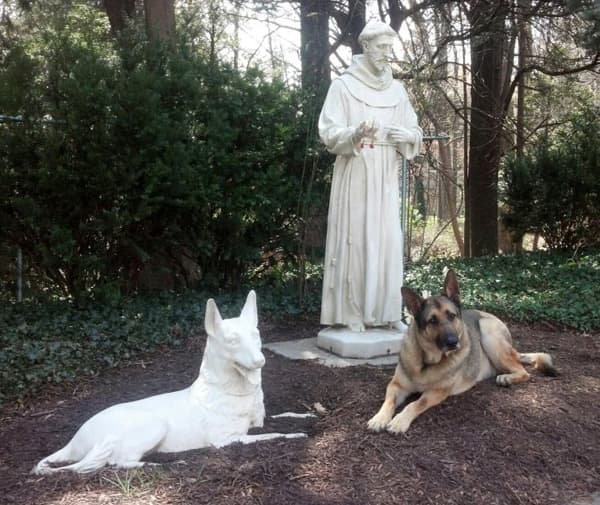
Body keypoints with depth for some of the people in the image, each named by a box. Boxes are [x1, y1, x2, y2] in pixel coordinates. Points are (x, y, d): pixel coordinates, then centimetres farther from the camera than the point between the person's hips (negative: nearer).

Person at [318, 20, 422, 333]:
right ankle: (351, 312, 4)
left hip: (385, 179, 4)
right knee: (353, 239, -4)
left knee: (386, 241, 2)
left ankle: (386, 312, 10)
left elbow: (416, 134, 14)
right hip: (354, 177, -4)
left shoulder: (396, 89, 12)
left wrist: (405, 135, -10)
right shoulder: (343, 86, -2)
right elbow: (328, 133, -9)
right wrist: (356, 133, -29)